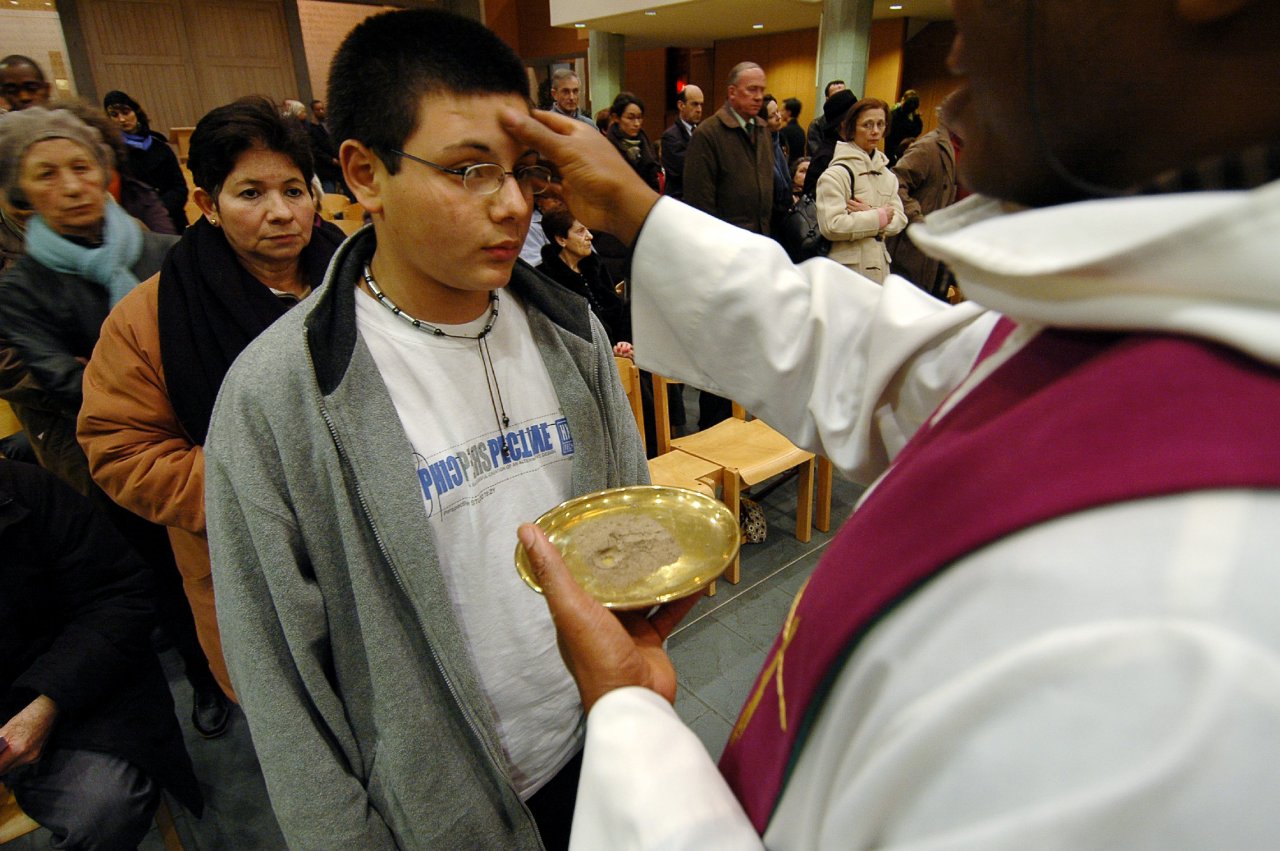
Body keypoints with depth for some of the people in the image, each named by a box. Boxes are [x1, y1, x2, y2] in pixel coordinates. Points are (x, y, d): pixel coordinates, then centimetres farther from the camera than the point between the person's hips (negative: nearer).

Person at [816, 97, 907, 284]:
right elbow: (831, 225, -20)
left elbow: (899, 219, 7)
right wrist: (878, 217, -10)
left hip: (879, 266, 7)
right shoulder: (837, 173, -9)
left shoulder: (887, 175, 14)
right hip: (848, 268, -7)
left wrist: (870, 213, -13)